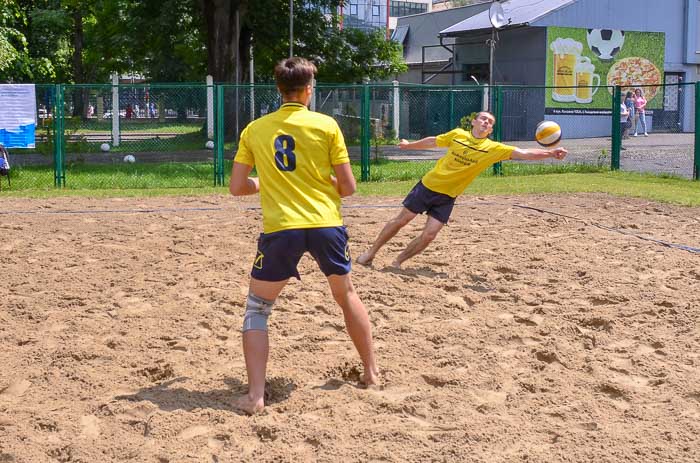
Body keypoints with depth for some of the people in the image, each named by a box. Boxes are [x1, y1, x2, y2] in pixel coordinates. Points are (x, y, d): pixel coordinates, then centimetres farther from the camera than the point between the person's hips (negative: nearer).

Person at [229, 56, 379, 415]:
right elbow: (348, 187, 0)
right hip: (326, 224, 1)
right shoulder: (326, 125, -1)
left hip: (280, 228, 0)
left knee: (257, 307, 12)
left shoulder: (254, 129, 4)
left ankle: (255, 395, 0)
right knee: (346, 295, 24)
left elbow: (237, 187, 6)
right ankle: (371, 371, 35)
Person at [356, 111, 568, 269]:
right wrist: (409, 145, 25)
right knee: (401, 220, 4)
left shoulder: (493, 149, -10)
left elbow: (523, 153, -19)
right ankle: (371, 252, 21)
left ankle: (397, 262, 14)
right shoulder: (457, 135, -7)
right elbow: (433, 141, 11)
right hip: (427, 185, 0)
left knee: (429, 235, -7)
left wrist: (550, 153, -32)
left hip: (447, 197, 1)